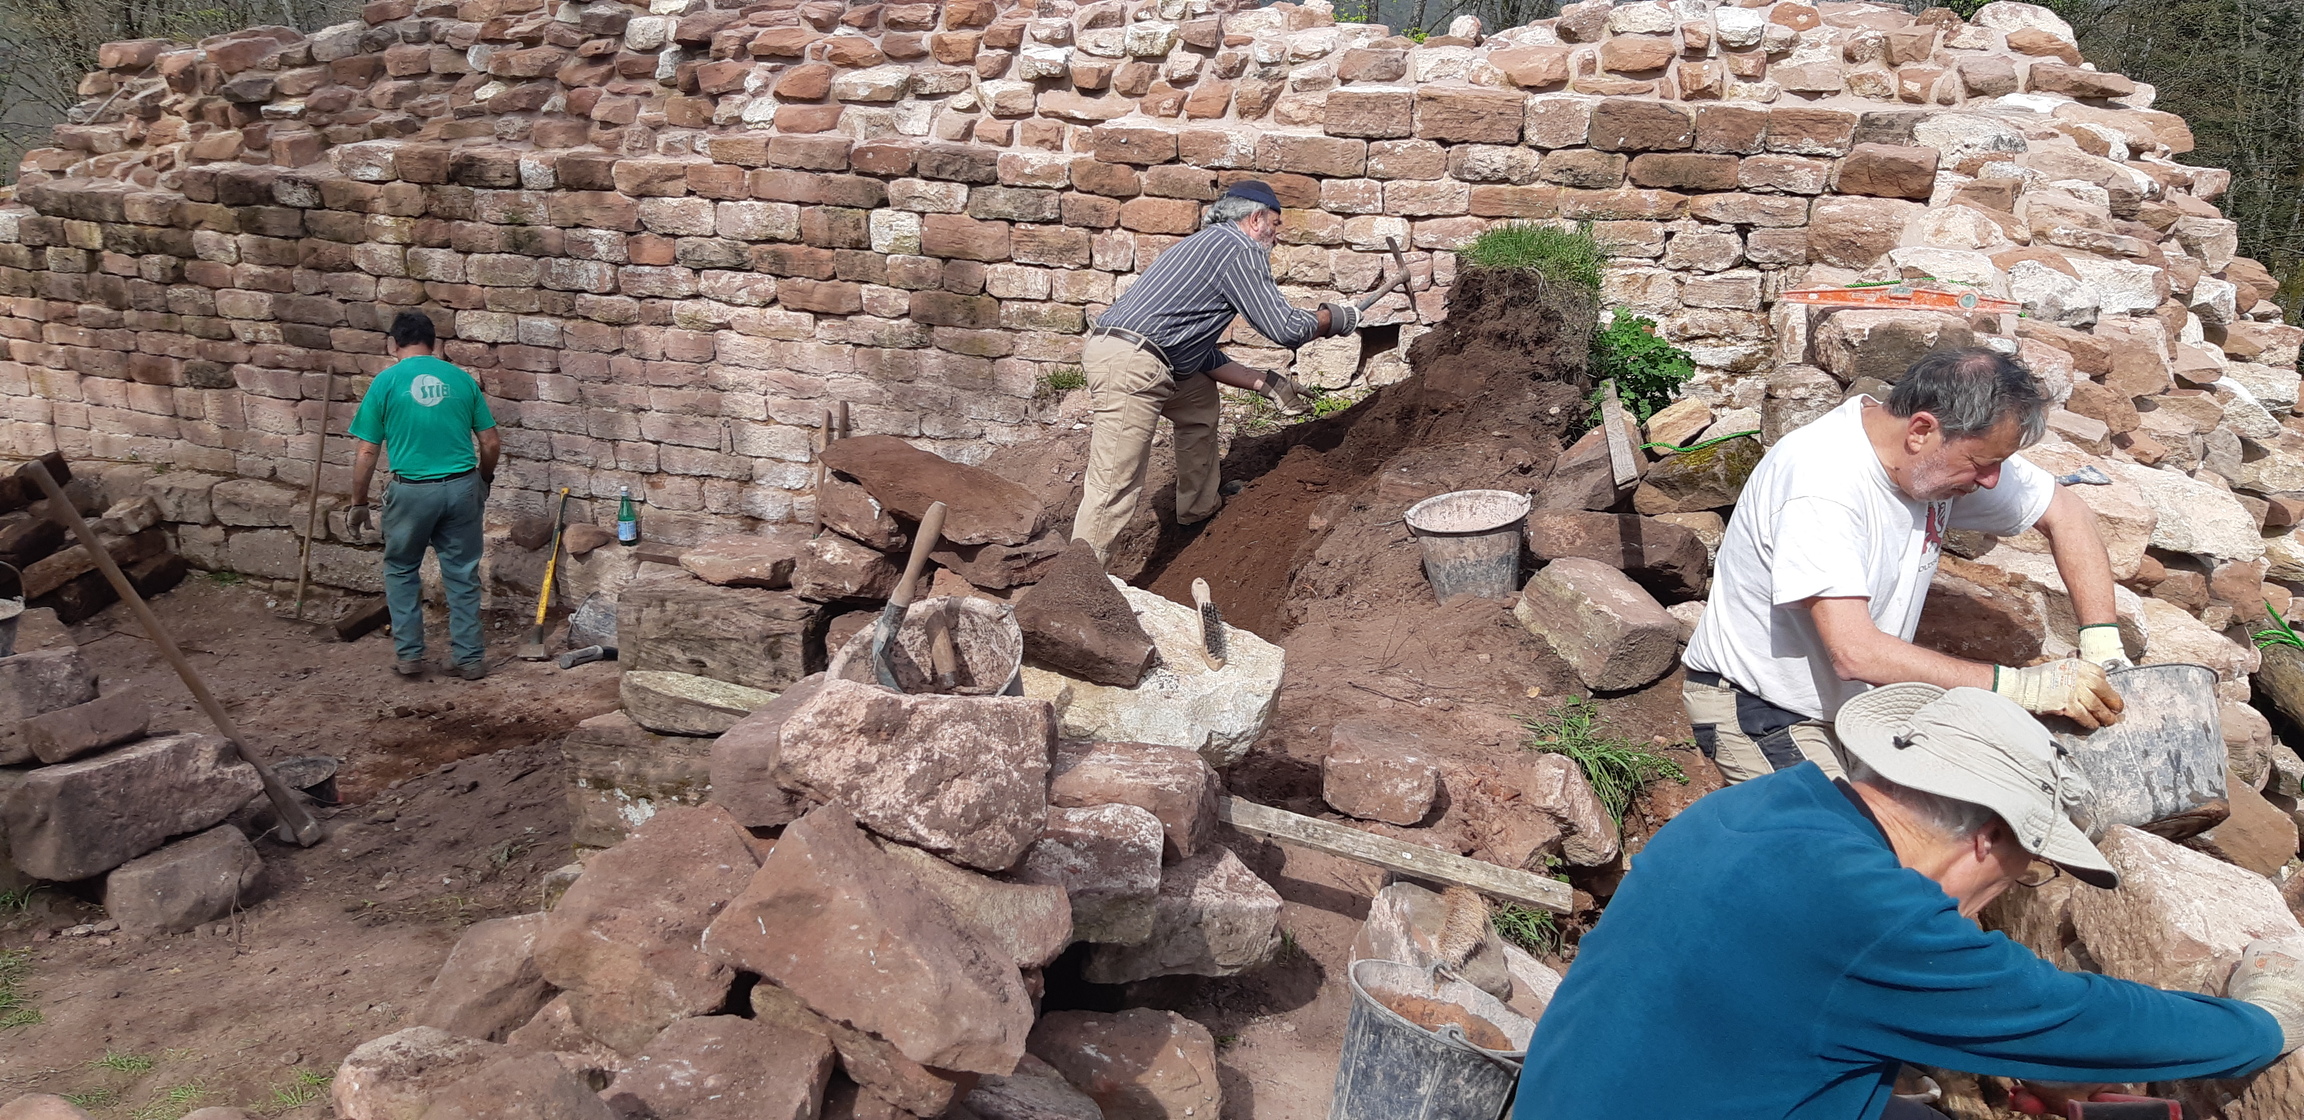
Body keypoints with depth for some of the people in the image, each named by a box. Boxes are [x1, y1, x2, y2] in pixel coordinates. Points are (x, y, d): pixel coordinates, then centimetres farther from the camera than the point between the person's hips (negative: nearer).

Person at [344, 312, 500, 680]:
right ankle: (470, 659, 15)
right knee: (462, 574, 11)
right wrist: (484, 479, 24)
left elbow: (367, 453, -3)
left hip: (411, 491, -2)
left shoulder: (386, 382, -2)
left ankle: (409, 654, 20)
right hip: (462, 487, 2)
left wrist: (358, 504, 8)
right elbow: (491, 443, 6)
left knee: (401, 570, 18)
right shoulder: (461, 379, 4)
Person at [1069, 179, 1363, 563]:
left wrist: (1266, 384, 24)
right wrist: (1335, 319, 14)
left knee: (1201, 401, 31)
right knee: (1116, 488, -12)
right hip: (1128, 363, -10)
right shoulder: (1240, 250, -2)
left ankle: (1200, 507, 44)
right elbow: (1285, 328, -4)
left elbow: (1202, 356, 25)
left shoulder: (1209, 245, 27)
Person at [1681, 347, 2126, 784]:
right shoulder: (1820, 480, -30)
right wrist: (2020, 686, -35)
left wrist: (2103, 644, -7)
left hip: (1855, 700, 9)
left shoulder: (1956, 452, -6)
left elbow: (2066, 513, 7)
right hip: (1758, 710, -8)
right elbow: (1855, 652, -37)